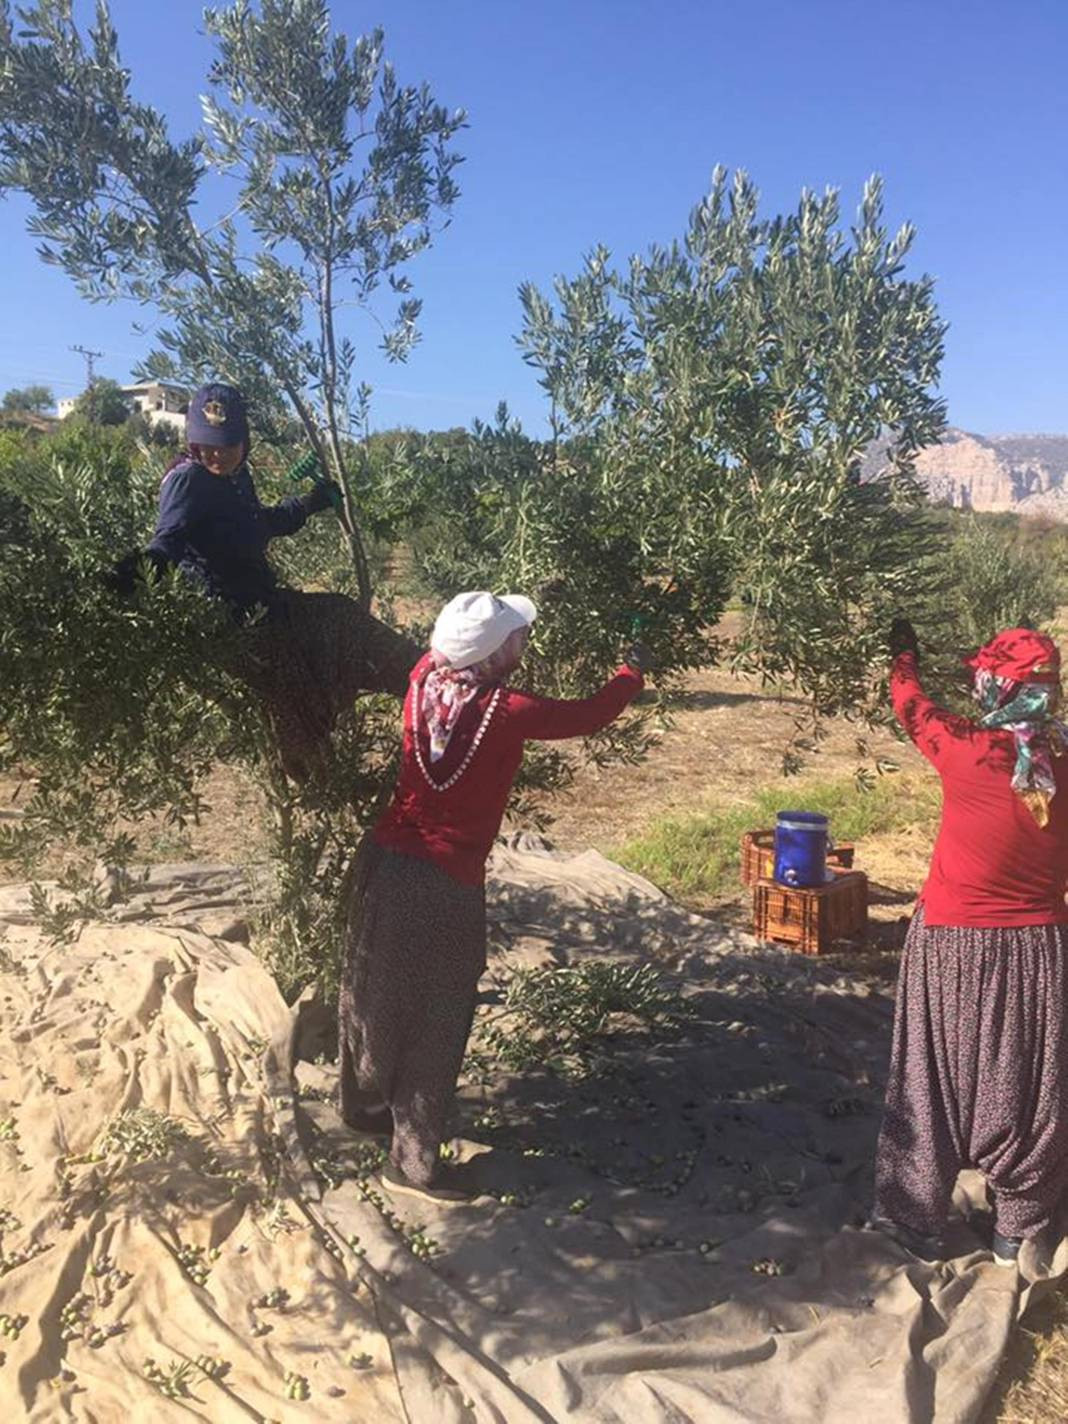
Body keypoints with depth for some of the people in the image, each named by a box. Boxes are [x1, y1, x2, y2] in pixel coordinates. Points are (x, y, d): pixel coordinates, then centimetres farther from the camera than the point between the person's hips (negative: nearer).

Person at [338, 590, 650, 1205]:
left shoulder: (424, 681, -4)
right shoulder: (508, 713, -18)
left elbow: (439, 651, 21)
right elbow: (589, 714, -3)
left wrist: (483, 625, 28)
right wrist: (634, 670, 15)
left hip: (387, 863, 7)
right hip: (448, 886, -7)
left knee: (375, 995, 23)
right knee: (436, 1024, 7)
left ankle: (365, 1107, 45)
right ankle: (412, 1160, 17)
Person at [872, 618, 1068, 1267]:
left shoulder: (966, 752, -16)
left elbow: (913, 706, 4)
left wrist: (904, 651, 21)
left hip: (954, 944, -2)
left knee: (938, 1082, 13)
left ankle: (917, 1218, 27)